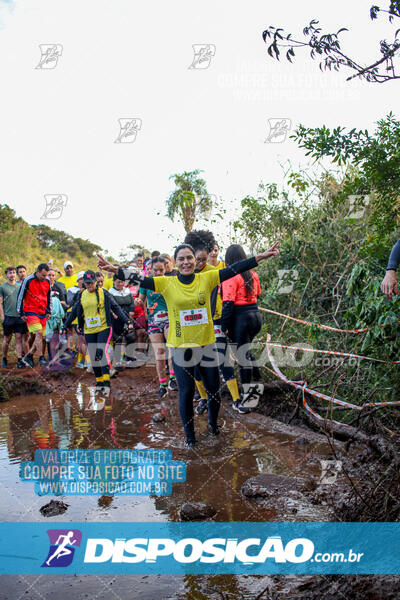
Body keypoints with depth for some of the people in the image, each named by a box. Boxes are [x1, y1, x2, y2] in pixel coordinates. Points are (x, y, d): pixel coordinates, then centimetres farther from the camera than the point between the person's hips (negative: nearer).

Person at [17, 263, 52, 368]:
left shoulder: (47, 281, 7)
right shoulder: (28, 280, -9)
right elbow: (20, 296, -4)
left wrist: (48, 311, 14)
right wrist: (21, 313, -3)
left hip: (43, 313, 6)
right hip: (31, 312, -6)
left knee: (42, 337, 3)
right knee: (39, 333, -19)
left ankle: (28, 356, 18)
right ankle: (41, 358, -13)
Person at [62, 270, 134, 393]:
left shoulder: (103, 293, -2)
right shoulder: (81, 295, 8)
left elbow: (116, 308, -1)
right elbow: (74, 312, 16)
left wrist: (127, 322, -6)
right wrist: (65, 326, 15)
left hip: (104, 328, -4)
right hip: (89, 331, 4)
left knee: (102, 353, -18)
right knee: (93, 357, 7)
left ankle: (106, 381, -12)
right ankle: (99, 382, 20)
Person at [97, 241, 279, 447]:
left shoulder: (207, 279, -1)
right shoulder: (167, 283, -4)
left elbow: (234, 269, -4)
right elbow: (139, 279, -13)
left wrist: (261, 257, -9)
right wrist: (114, 269, -27)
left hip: (206, 345, 2)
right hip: (180, 347, -1)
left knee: (214, 389, 12)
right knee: (186, 392, 7)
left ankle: (212, 424, 40)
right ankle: (189, 435, 27)